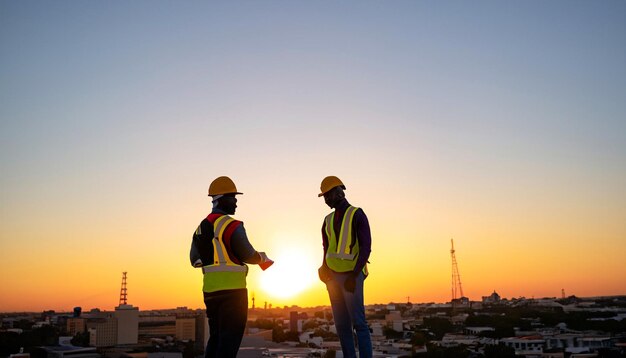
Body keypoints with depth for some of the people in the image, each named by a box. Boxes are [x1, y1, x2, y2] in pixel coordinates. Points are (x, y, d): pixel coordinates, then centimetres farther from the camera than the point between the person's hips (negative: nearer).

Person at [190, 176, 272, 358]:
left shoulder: (201, 227, 11)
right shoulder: (232, 225, -12)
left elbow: (195, 260, 15)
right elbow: (248, 256, -11)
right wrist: (263, 257, 9)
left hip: (210, 290, 8)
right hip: (232, 289, -7)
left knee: (216, 337, 18)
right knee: (230, 338, -1)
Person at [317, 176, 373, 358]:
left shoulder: (357, 215, -8)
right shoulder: (328, 220, 13)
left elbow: (366, 247, -15)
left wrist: (353, 276, -21)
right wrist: (324, 272, 4)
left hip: (352, 276, -7)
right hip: (334, 277, 7)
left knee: (358, 322, -10)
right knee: (341, 324, 6)